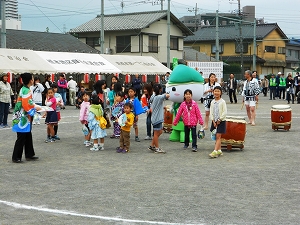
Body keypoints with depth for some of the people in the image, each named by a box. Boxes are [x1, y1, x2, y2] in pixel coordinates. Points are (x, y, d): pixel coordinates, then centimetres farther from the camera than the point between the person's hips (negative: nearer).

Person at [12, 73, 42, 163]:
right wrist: (36, 107, -10)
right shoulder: (26, 91, -19)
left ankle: (29, 154, 25)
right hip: (23, 118, -10)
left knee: (28, 136, 16)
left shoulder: (24, 89, 11)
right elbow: (26, 105, -23)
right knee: (21, 138, -3)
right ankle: (16, 157, 4)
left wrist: (35, 106, 9)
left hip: (25, 118, 10)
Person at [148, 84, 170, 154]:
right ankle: (157, 148, 10)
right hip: (157, 118, -9)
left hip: (154, 118, 9)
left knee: (160, 132, 18)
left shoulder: (153, 97, 9)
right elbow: (168, 95, -33)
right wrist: (165, 94, -11)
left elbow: (151, 109, 14)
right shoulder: (159, 97, -16)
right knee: (156, 133, 1)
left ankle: (152, 146, 22)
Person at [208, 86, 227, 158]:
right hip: (214, 121, 5)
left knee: (218, 136, -9)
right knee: (216, 137, 9)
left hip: (221, 121, -5)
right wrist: (213, 121, -3)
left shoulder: (222, 102, -7)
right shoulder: (212, 102, 7)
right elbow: (211, 112, 7)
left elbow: (225, 112, -10)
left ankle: (215, 151, -15)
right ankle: (219, 151, 17)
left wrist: (219, 120, -12)